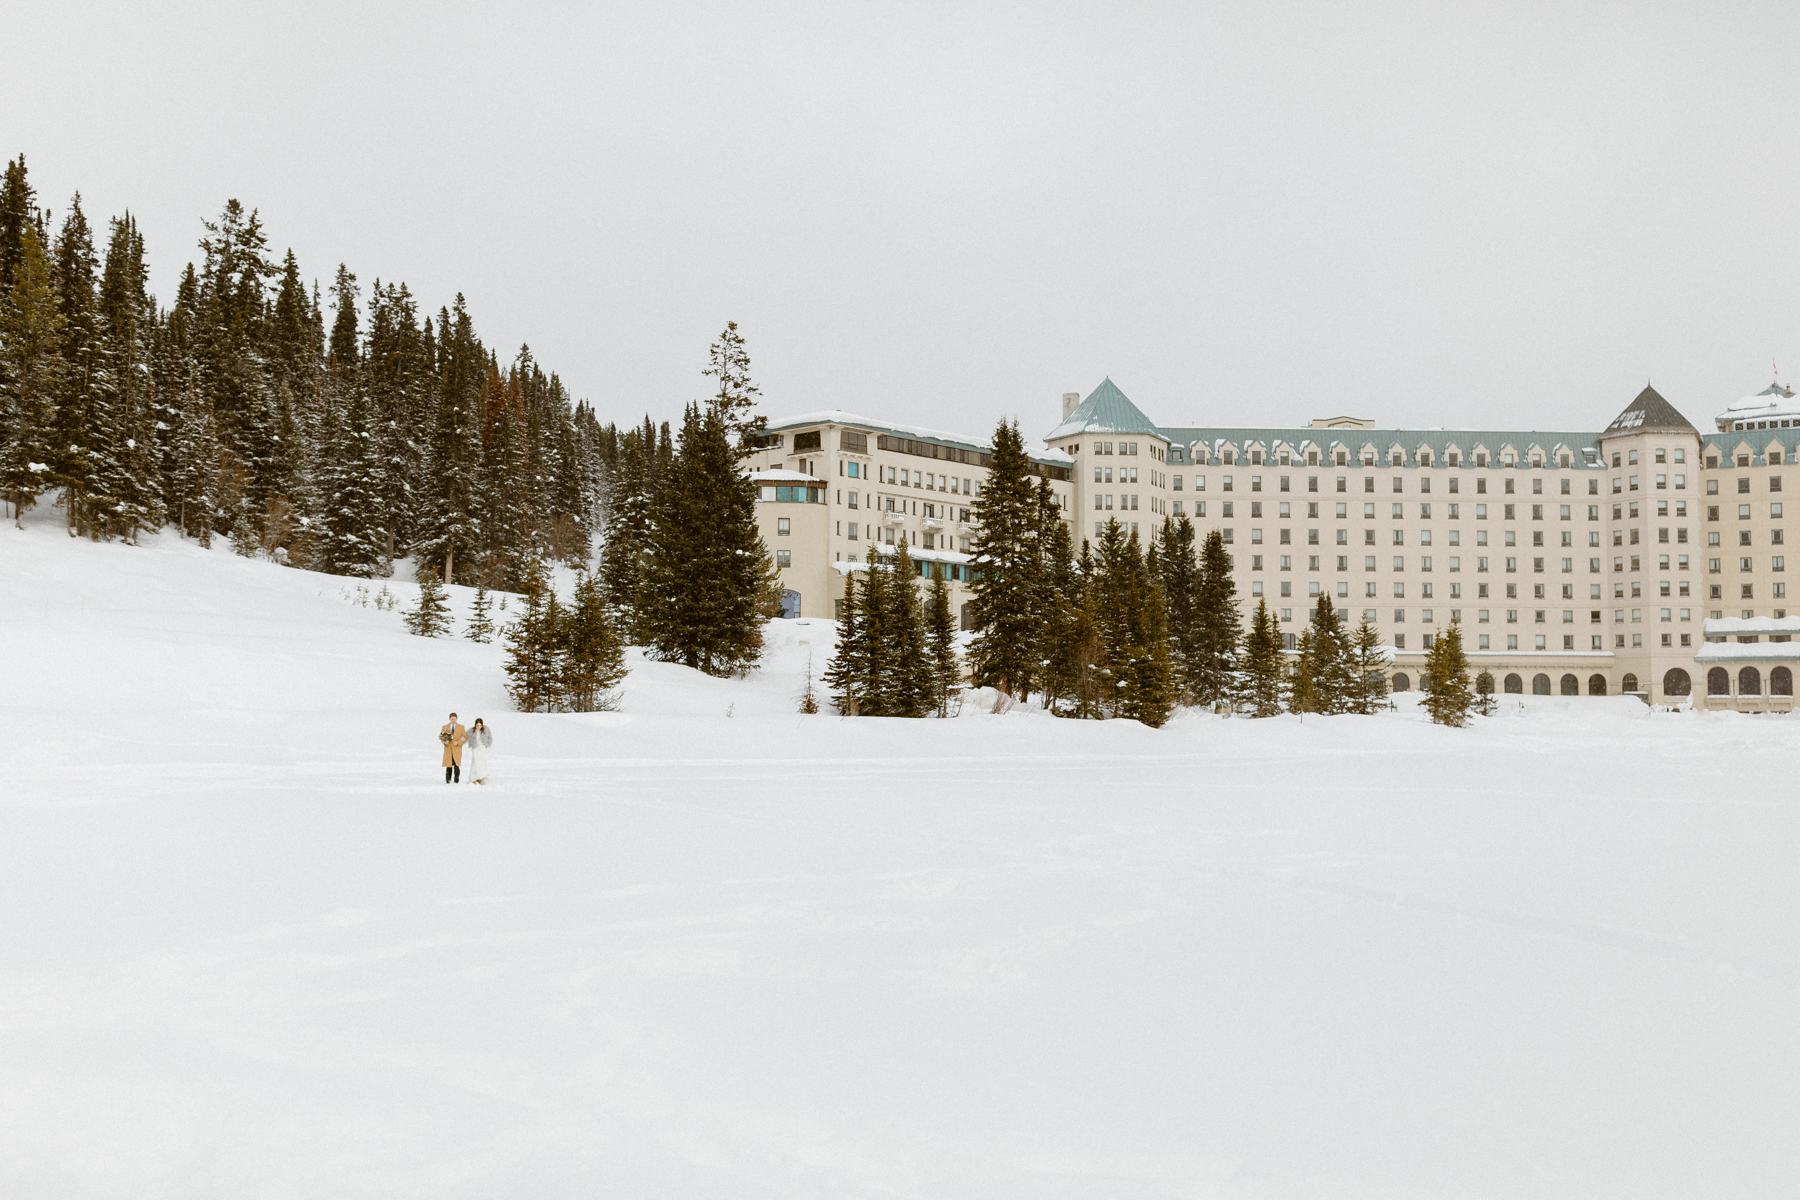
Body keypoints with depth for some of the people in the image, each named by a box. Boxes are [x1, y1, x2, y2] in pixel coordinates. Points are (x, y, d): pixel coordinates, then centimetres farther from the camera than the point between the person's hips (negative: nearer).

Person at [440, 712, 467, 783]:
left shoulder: (461, 727, 8)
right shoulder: (445, 727, 10)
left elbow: (466, 737, 7)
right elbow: (440, 736, 16)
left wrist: (458, 742, -7)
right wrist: (444, 741, -5)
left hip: (457, 748, -1)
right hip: (448, 748, 1)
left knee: (456, 764, -13)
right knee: (448, 764, -6)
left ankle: (456, 778, -2)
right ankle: (448, 779, 8)